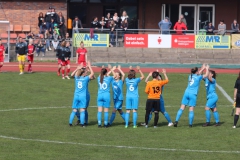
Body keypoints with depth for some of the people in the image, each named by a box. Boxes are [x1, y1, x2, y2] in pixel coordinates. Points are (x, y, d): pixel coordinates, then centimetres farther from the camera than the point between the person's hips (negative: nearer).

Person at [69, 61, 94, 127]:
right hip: (83, 96, -4)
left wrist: (77, 68, 25)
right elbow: (92, 73, 1)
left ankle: (70, 123, 4)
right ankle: (82, 123, -5)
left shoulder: (76, 78, 4)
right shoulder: (85, 79, -6)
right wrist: (89, 66, 8)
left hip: (76, 96, 4)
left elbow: (72, 74, 25)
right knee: (82, 111, -2)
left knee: (74, 110, 7)